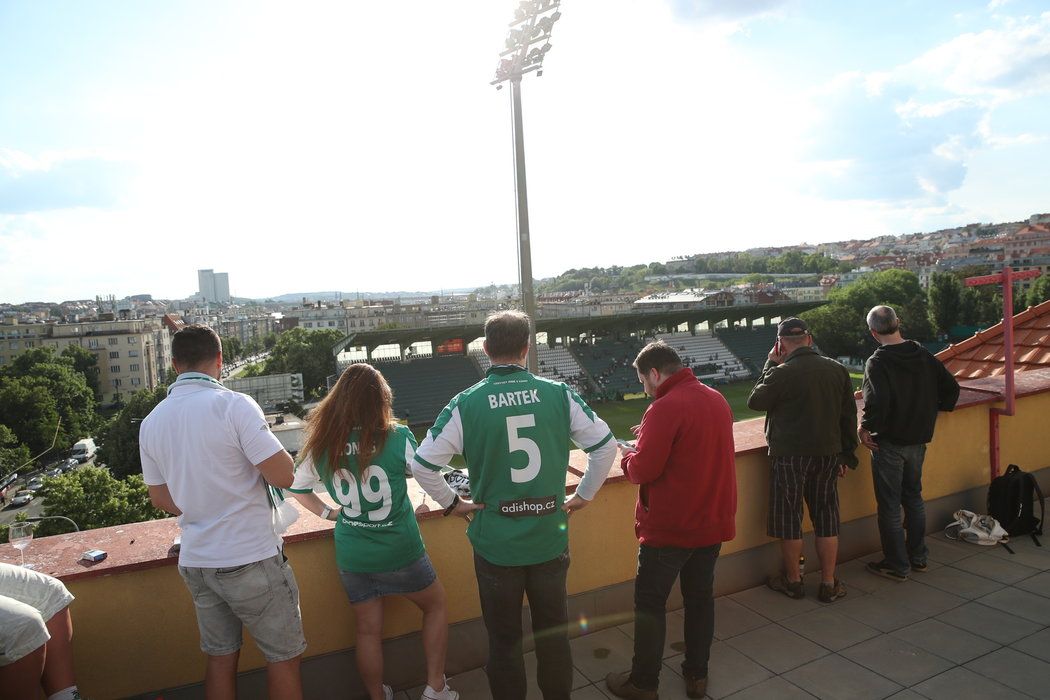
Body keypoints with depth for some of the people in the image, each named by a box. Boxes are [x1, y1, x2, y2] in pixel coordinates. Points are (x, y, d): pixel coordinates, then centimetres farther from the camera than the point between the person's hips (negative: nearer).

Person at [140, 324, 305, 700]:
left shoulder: (151, 422, 3)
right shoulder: (233, 405, -18)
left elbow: (160, 498, 12)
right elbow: (284, 476, -20)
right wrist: (267, 444, -1)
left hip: (196, 561, 7)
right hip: (250, 559, -6)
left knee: (220, 658, 19)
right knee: (283, 657, 10)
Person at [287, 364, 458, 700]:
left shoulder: (322, 445, -8)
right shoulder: (397, 438, -18)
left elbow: (297, 489, 6)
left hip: (351, 555, 3)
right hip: (399, 552, -3)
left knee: (368, 631, 19)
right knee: (436, 606, 22)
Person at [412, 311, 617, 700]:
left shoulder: (465, 404, -12)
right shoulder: (559, 395, -8)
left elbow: (422, 465, -10)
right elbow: (605, 446, -2)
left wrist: (451, 503, 4)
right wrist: (584, 495, 9)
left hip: (495, 545, -1)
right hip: (550, 540, 2)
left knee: (504, 641, 19)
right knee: (553, 635, 22)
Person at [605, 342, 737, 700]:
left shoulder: (665, 408, -21)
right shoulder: (717, 399, 4)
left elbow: (643, 470, -22)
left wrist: (629, 453, -1)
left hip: (669, 526, -7)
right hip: (712, 521, 8)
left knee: (650, 604, 7)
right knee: (700, 596, 19)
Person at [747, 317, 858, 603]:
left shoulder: (782, 373, -16)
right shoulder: (838, 370, 2)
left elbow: (755, 401, -2)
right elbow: (849, 416, 7)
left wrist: (770, 364, 3)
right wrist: (846, 456, 16)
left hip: (790, 456, -5)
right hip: (828, 455, 5)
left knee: (789, 519, 9)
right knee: (826, 519, 13)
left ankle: (793, 581, 22)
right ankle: (829, 584, 21)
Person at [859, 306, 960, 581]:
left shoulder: (877, 362, -19)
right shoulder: (924, 355, 1)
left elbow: (877, 401, -29)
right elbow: (951, 387, 5)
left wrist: (864, 427, -14)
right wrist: (932, 412, 17)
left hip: (888, 442, -6)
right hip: (918, 439, 7)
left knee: (890, 505, 5)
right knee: (914, 497, 20)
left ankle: (897, 565, 14)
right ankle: (918, 557, 31)